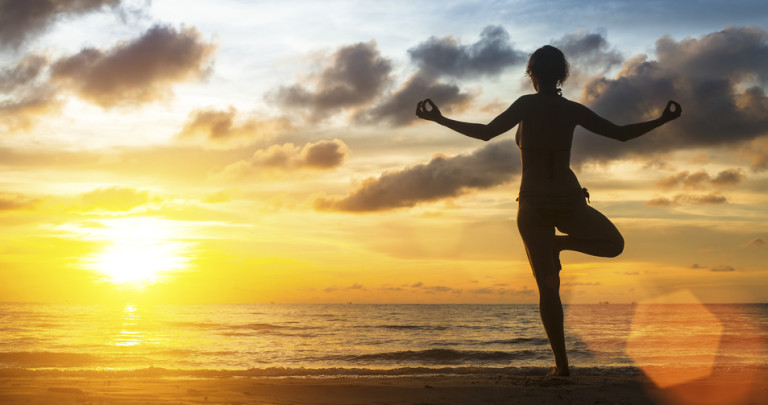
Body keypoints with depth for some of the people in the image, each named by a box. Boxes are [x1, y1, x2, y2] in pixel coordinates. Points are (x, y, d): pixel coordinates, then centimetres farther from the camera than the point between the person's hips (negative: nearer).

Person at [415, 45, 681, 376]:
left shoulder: (527, 105, -6)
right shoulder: (572, 110, 2)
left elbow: (485, 132, -15)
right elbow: (621, 133, 7)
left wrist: (439, 119, -8)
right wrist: (662, 121, 22)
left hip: (533, 204, -1)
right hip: (569, 200, 1)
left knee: (547, 287, 5)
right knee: (614, 244, 26)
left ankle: (561, 363, -1)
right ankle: (560, 242, 1)